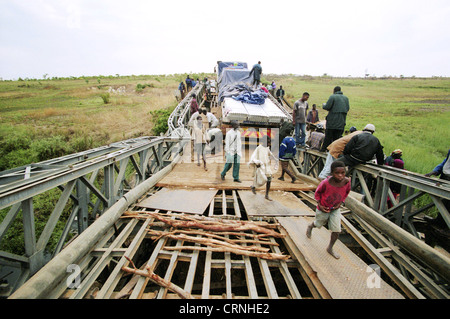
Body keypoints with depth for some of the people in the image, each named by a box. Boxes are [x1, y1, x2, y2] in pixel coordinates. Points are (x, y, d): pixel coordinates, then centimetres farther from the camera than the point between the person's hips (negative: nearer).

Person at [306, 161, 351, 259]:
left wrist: (340, 203, -7)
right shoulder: (326, 182, -32)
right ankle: (310, 226, 57)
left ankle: (330, 248, 25)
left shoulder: (347, 182, -22)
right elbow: (317, 192, -12)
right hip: (323, 209, -2)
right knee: (318, 224, 21)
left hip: (335, 209, 3)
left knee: (336, 231, 1)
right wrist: (320, 205, -17)